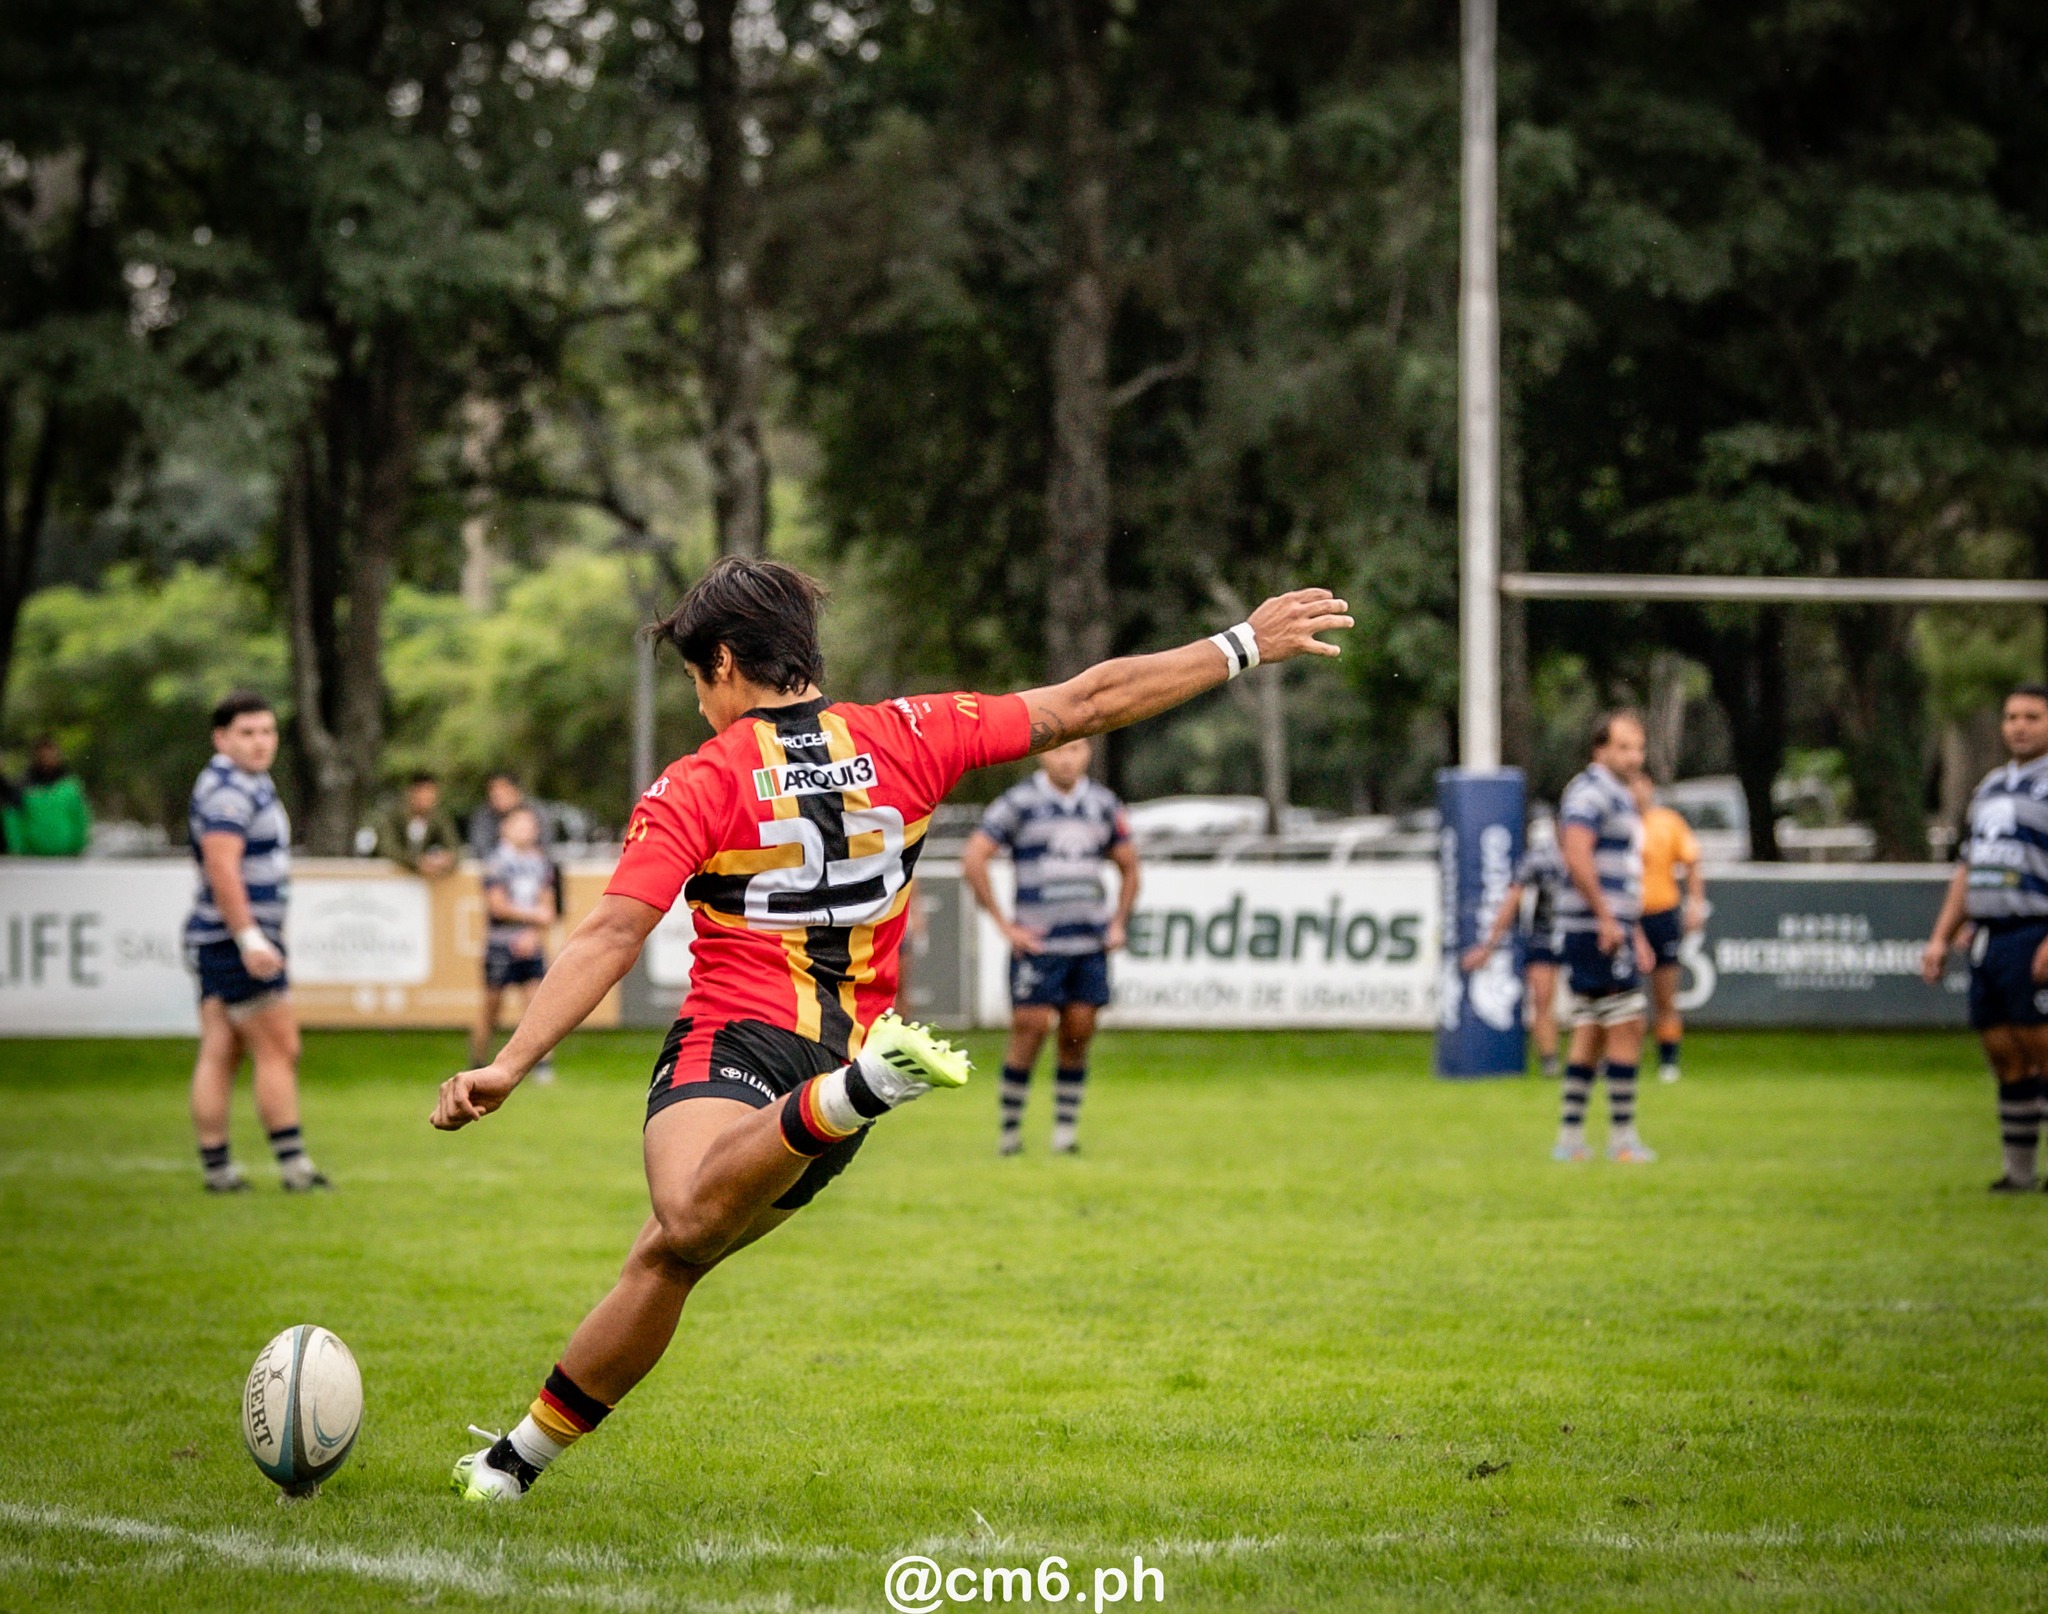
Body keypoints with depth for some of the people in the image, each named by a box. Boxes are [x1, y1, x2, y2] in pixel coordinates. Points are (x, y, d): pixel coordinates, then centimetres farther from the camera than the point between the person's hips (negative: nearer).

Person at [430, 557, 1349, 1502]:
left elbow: (611, 938, -14)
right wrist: (1243, 647, 16)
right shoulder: (904, 738, 6)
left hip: (731, 1047, -7)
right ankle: (523, 1454, 24)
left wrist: (508, 1066, -17)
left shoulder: (695, 787, -4)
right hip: (843, 1051, 7)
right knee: (664, 1261, 20)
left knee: (691, 1220, -38)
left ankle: (865, 1086, -59)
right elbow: (1088, 704, 9)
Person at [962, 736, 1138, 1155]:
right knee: (1030, 1029, -8)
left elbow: (1129, 867, 23)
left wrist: (1118, 923, 11)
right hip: (1038, 943, -4)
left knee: (1078, 1034, 1)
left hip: (1091, 943, 4)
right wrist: (1004, 924, -9)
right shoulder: (1018, 803, -3)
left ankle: (1066, 1128, 9)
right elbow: (973, 860, -7)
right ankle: (1010, 1126, 3)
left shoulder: (1103, 804, 12)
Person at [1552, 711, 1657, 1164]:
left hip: (1612, 928, 10)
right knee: (1627, 1026, -9)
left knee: (1590, 1034, 9)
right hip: (1597, 929, -10)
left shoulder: (1619, 797, 23)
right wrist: (1606, 918, -22)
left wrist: (1634, 932, 26)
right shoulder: (1591, 791, -10)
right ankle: (1622, 1137, -7)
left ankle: (1571, 1138, 10)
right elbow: (1577, 858, -22)